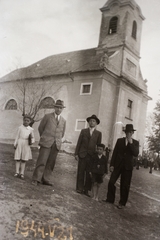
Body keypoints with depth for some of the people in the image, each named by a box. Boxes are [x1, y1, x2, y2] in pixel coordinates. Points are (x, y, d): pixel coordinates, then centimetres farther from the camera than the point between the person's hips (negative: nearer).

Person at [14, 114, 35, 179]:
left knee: (24, 160, 3)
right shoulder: (20, 128, 4)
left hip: (26, 145, 1)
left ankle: (22, 173, 8)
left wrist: (31, 141, -9)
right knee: (18, 159, 0)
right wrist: (15, 144, 0)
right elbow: (17, 136, 6)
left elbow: (33, 138, 11)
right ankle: (17, 172, 6)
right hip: (20, 143, -1)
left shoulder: (31, 129, 6)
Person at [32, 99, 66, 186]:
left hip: (56, 144, 3)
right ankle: (36, 179, -1)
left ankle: (46, 179, 9)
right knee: (42, 161, -7)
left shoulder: (63, 120, 14)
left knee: (50, 163, 2)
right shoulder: (47, 116, 5)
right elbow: (40, 128, 11)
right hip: (46, 143, -3)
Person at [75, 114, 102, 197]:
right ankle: (79, 188, 11)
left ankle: (86, 189, 9)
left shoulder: (98, 133, 8)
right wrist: (76, 153, -1)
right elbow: (79, 143, 6)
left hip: (92, 156, 0)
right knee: (81, 172, 2)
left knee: (89, 173, 1)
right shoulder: (83, 131, 8)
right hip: (82, 155, 0)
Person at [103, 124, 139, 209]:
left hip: (127, 167, -1)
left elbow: (136, 154, -12)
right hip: (118, 165, 2)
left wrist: (131, 143, -17)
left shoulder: (135, 143, 3)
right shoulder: (119, 140, 7)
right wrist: (112, 165, 0)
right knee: (111, 182, -1)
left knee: (125, 186, 3)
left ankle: (122, 203, 15)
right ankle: (110, 199, 15)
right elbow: (115, 153, 5)